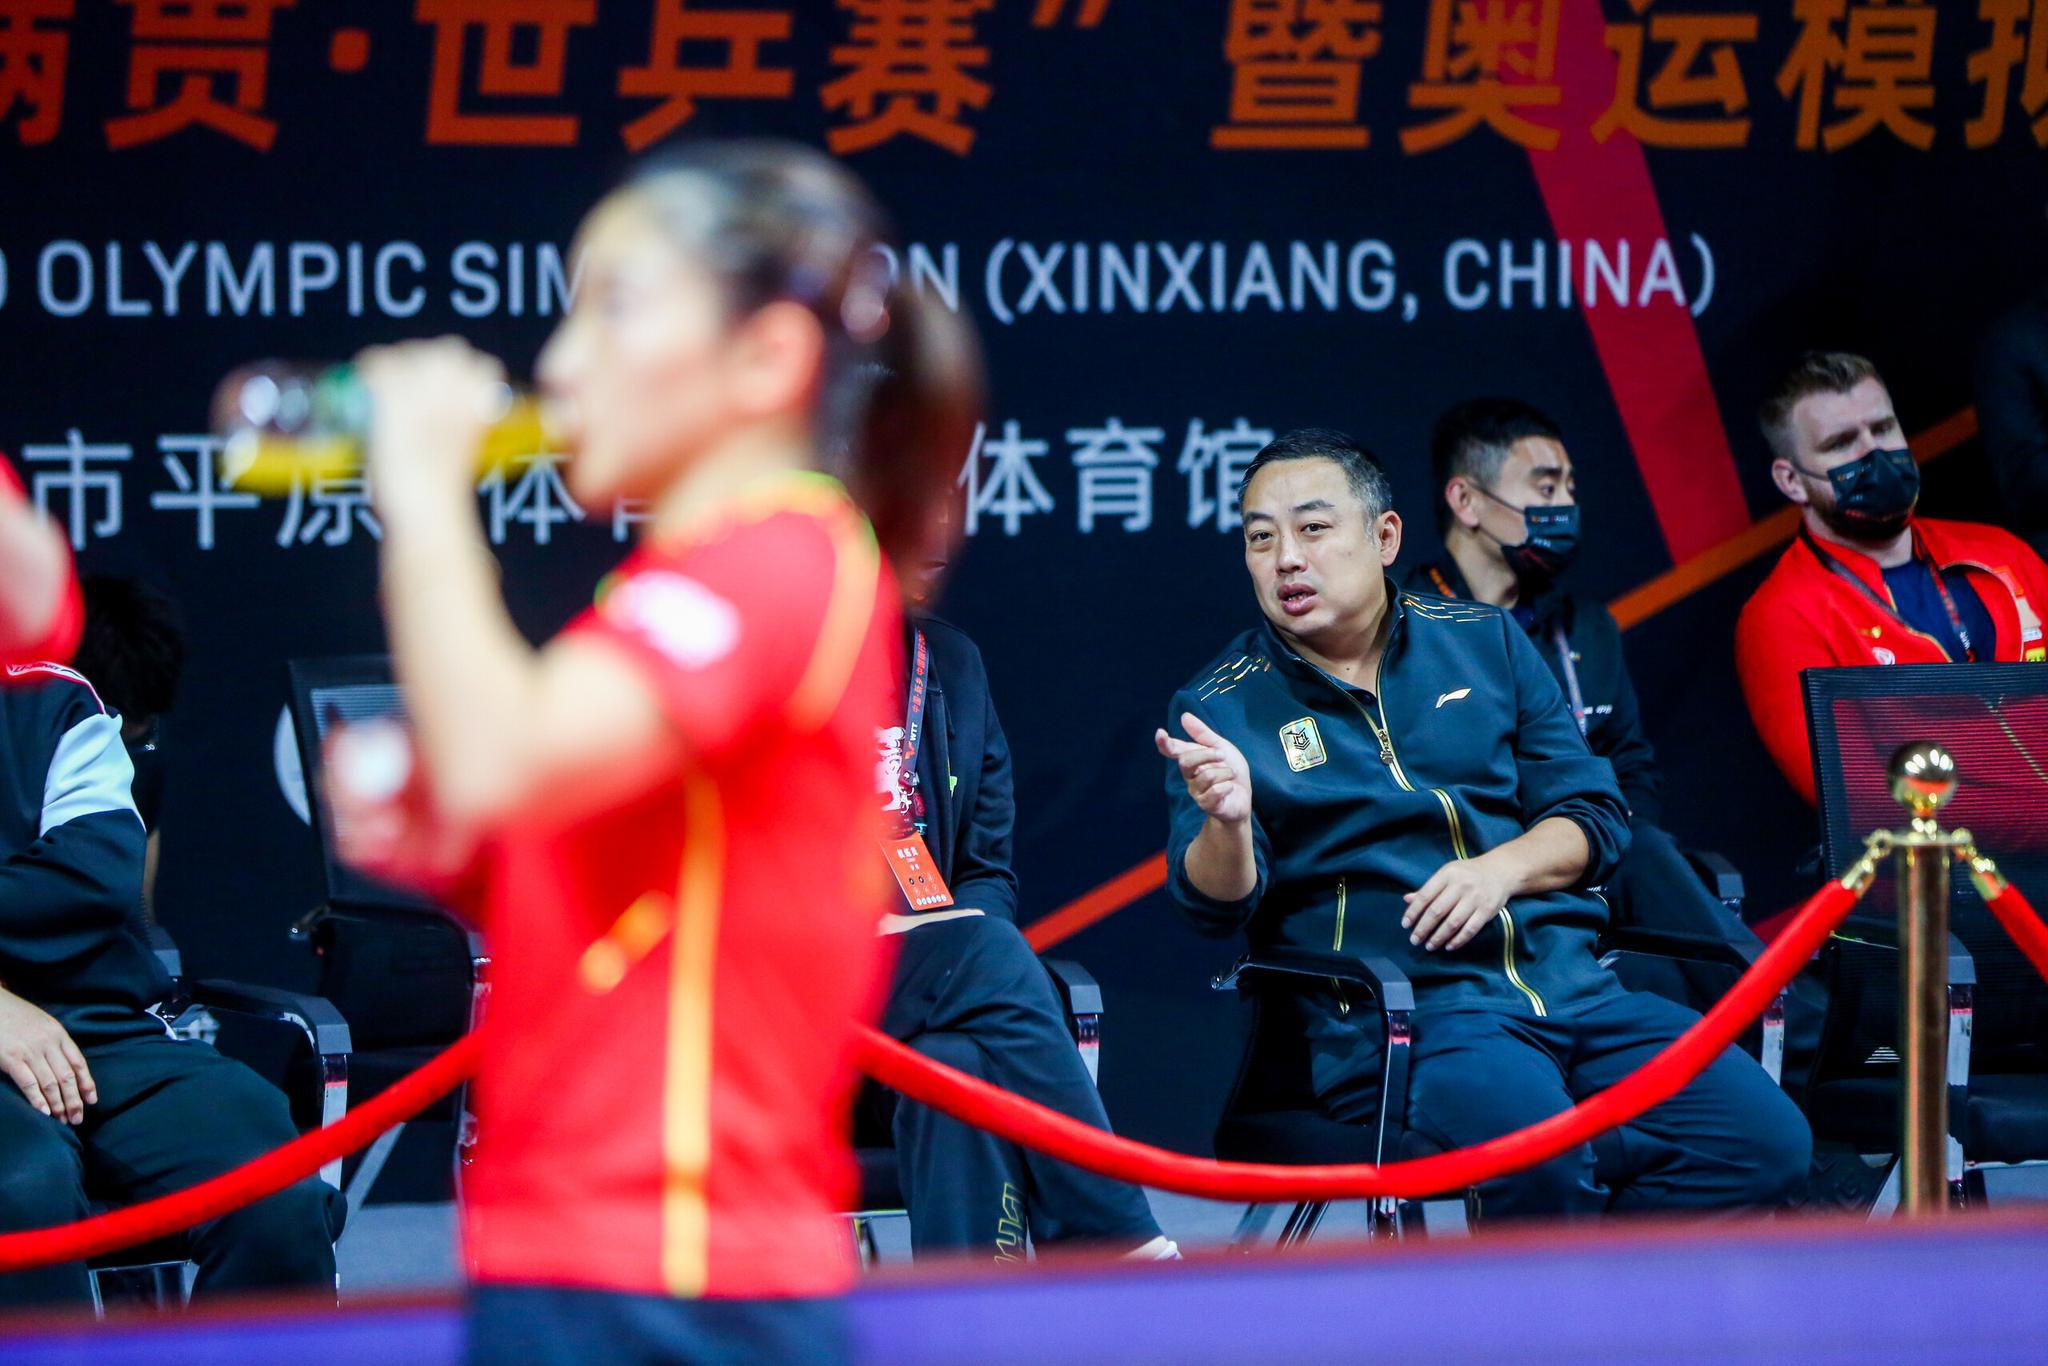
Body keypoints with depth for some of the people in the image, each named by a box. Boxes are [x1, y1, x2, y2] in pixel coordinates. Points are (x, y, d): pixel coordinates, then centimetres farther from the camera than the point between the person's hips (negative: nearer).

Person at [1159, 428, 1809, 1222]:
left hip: (1568, 981, 4)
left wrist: (1504, 868, -6)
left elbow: (1595, 816, 15)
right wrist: (1226, 823, -28)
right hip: (1394, 1014, -4)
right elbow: (1213, 902, -5)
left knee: (1764, 1139, -18)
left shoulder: (1486, 643, 16)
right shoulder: (1220, 708, 6)